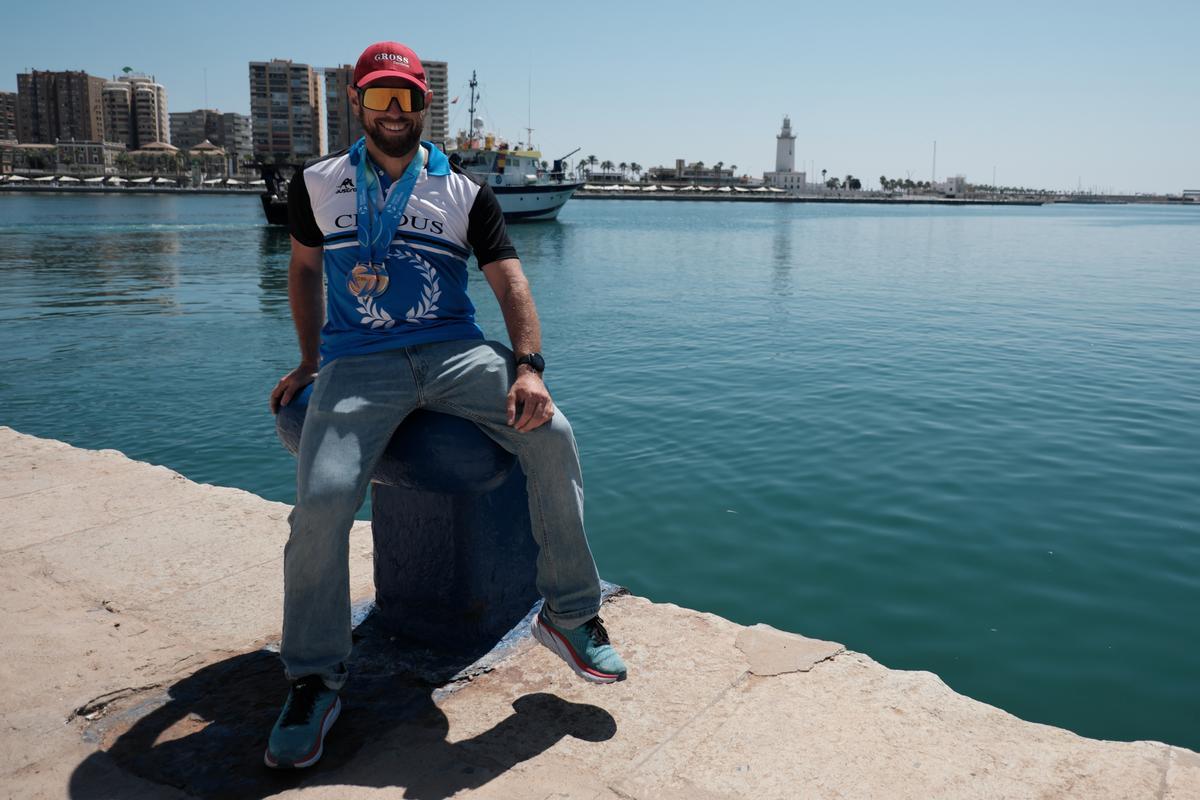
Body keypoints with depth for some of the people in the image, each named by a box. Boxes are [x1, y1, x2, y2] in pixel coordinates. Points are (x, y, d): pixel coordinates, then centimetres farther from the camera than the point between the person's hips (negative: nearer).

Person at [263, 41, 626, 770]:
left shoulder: (466, 192, 9)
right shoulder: (317, 184, 13)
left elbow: (510, 279, -1)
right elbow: (305, 268, 26)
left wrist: (529, 367, -17)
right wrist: (310, 362, 20)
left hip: (453, 351, 1)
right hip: (359, 362, 0)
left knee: (552, 436, -24)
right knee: (322, 499, -24)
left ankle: (570, 615, -5)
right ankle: (315, 682, -4)